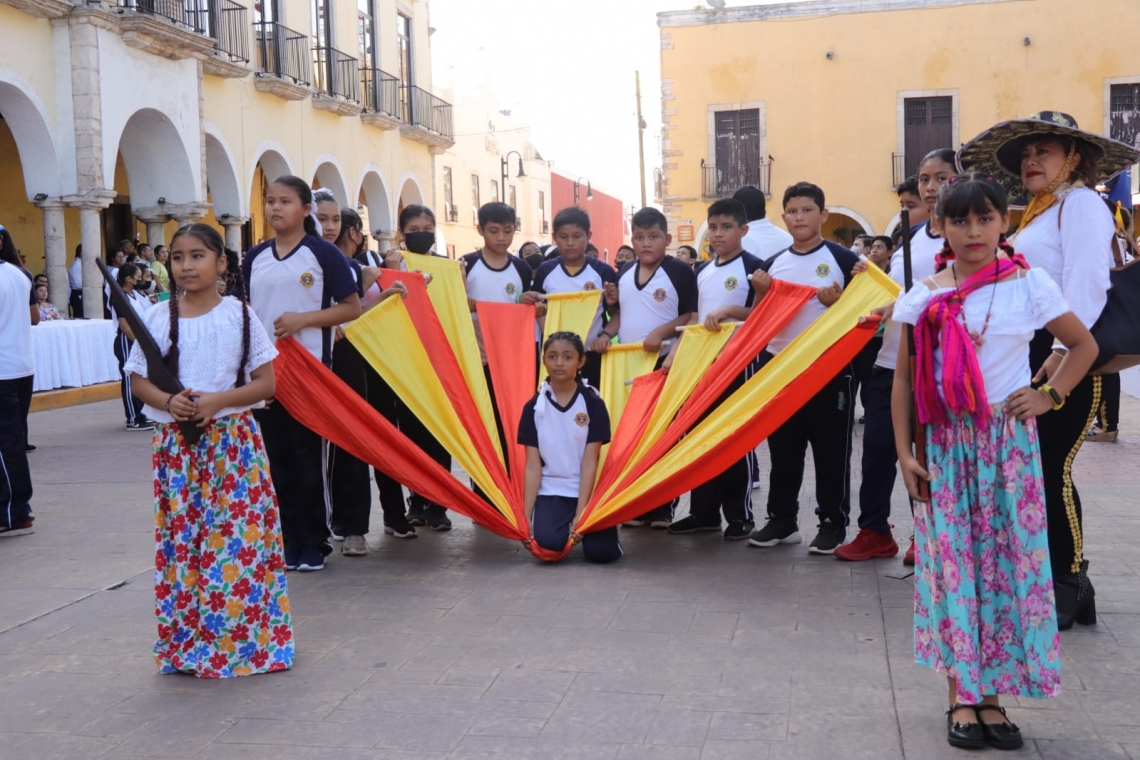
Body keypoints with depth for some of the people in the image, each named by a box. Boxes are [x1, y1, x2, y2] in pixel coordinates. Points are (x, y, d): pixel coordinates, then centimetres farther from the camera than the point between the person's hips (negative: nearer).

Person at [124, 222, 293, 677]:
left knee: (239, 538, -2)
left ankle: (246, 637, 11)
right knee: (181, 540, 5)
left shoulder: (240, 315, -1)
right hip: (176, 445, 2)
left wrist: (218, 400, -16)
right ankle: (188, 642, 16)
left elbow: (266, 384, -1)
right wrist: (168, 401, -12)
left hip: (233, 441, -2)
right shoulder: (158, 318, 4)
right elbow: (139, 380, 9)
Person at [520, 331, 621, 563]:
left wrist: (580, 513, -16)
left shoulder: (593, 404, -4)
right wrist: (526, 516, -9)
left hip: (588, 490, 0)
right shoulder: (533, 407, 0)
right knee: (547, 540, -28)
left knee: (600, 551, -21)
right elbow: (532, 466, -2)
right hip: (550, 492, 0)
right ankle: (568, 528, 9)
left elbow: (590, 462, -8)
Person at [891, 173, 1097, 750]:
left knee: (1007, 558, 2)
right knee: (952, 560, 1)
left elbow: (1084, 345, 10)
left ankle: (991, 696, 14)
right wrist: (904, 452, -1)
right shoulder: (924, 296, 0)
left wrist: (1050, 396, -2)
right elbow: (904, 378, 4)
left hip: (1008, 442, 0)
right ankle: (963, 696, 11)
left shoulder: (1029, 284, -2)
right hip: (944, 444, 0)